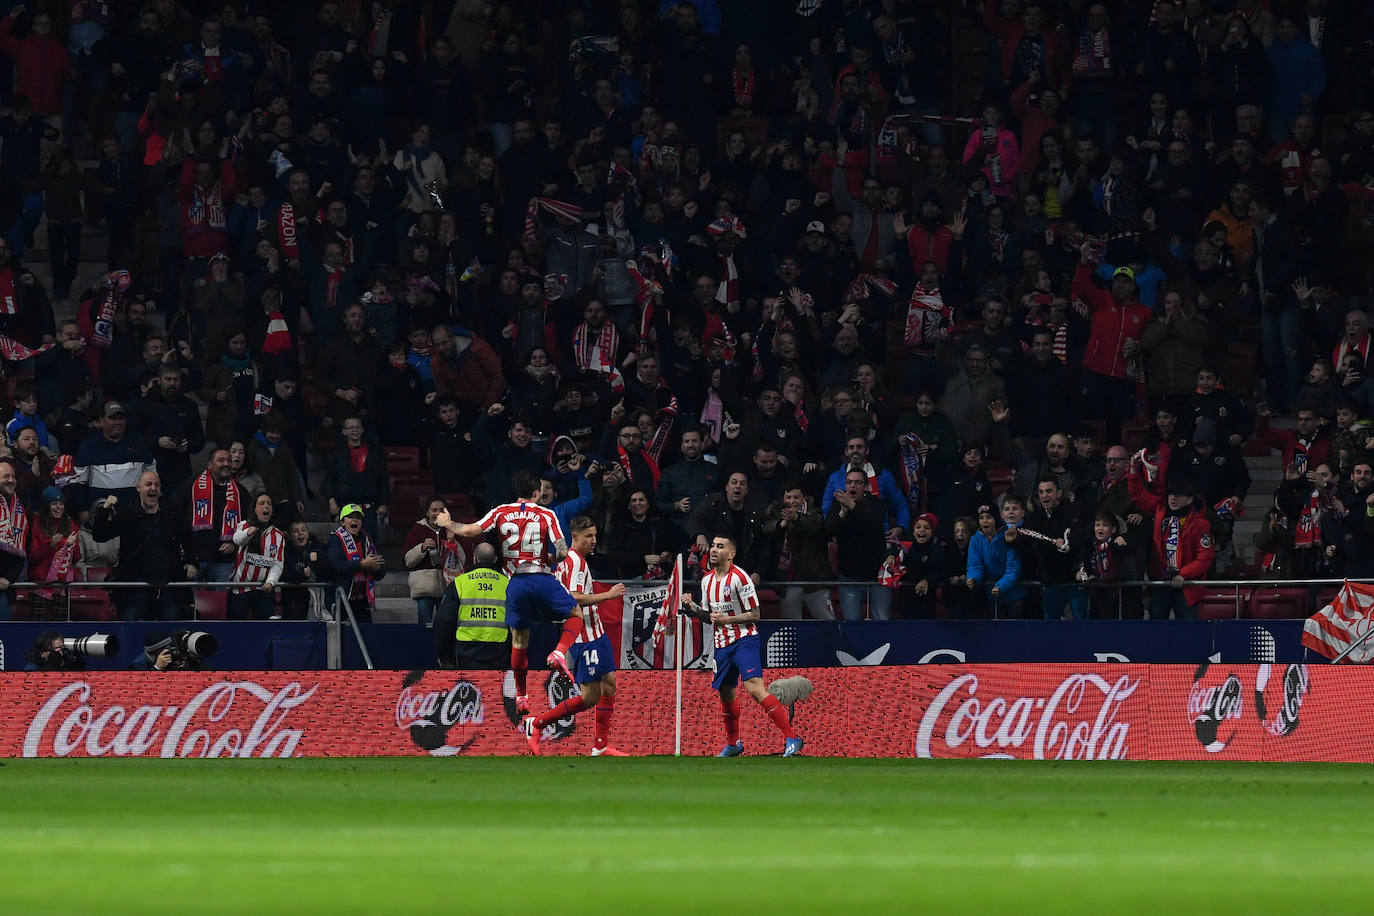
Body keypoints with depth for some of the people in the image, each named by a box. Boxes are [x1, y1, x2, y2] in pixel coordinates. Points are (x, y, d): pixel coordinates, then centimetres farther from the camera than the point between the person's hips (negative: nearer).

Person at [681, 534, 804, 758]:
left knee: (754, 687, -23)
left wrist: (726, 619, -19)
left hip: (744, 640, -8)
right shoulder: (707, 580, 10)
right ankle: (733, 744, 34)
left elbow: (754, 614, -11)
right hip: (722, 645, 8)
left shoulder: (739, 578, -13)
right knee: (726, 693, 15)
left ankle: (791, 738, -25)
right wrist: (692, 607, 1)